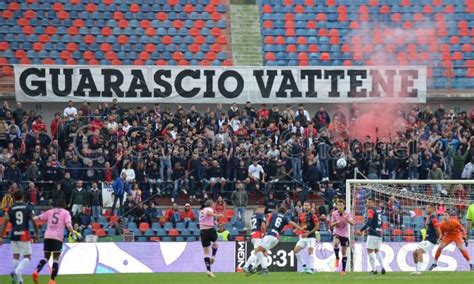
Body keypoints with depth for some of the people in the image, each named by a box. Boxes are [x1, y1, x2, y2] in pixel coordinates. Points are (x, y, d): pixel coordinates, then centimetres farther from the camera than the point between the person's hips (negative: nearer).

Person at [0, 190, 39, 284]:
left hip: (14, 235, 2)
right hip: (24, 235, -2)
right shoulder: (28, 208, 0)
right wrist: (36, 233, 15)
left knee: (16, 257, 13)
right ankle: (16, 272, -20)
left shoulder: (10, 209, 2)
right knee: (27, 258, 4)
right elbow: (34, 222, 1)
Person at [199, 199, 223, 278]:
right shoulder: (209, 209, -2)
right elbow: (208, 213, -26)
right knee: (215, 242, 29)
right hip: (210, 229, -5)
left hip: (202, 231, 5)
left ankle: (208, 270, -2)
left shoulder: (201, 210, 19)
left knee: (206, 252, 6)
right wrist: (217, 215, -34)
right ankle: (213, 256, 7)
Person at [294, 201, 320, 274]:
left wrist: (309, 233, -16)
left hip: (311, 237, -7)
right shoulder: (300, 216, 11)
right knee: (296, 250, -3)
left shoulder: (312, 215, -8)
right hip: (303, 237, 7)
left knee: (310, 251, -17)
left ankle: (312, 269, -15)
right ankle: (304, 266, 5)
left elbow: (317, 226, -10)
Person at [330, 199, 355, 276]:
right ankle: (337, 258, -12)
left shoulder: (347, 213, -8)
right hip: (337, 233, 0)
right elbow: (331, 225, 0)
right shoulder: (334, 213, -5)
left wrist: (347, 219, -36)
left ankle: (343, 270, 11)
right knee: (336, 243, -34)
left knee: (344, 252, 3)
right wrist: (336, 222, -21)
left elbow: (352, 223, -18)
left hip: (345, 234, 0)